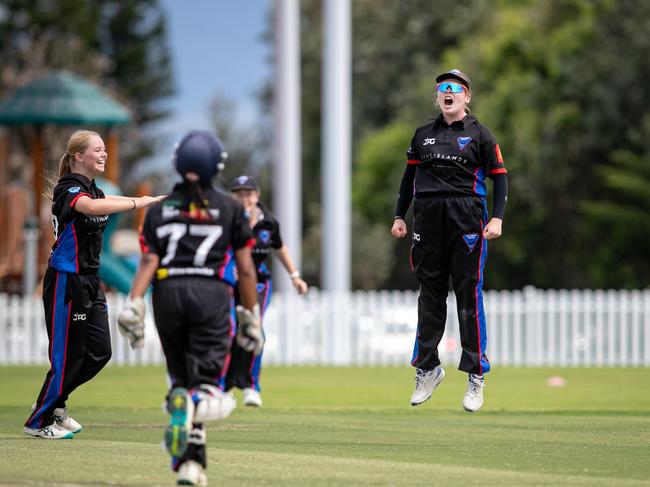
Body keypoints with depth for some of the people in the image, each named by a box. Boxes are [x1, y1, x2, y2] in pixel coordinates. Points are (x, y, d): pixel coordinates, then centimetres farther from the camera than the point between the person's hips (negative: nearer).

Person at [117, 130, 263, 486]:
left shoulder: (159, 209, 13)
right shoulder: (231, 209, 9)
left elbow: (148, 261, -1)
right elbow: (246, 269, 6)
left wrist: (133, 303, -6)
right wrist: (251, 316, 13)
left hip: (168, 294, 2)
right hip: (211, 294, -2)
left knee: (181, 376, 15)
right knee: (206, 382, -5)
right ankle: (194, 402, -43)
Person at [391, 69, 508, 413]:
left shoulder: (479, 135, 5)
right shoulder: (424, 134, 16)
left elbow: (499, 177, 2)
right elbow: (410, 176, 21)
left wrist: (497, 218, -9)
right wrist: (399, 216, 13)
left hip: (467, 219, -4)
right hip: (427, 217, 4)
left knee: (469, 294, -6)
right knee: (429, 294, 6)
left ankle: (476, 376, -2)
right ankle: (427, 369, 16)